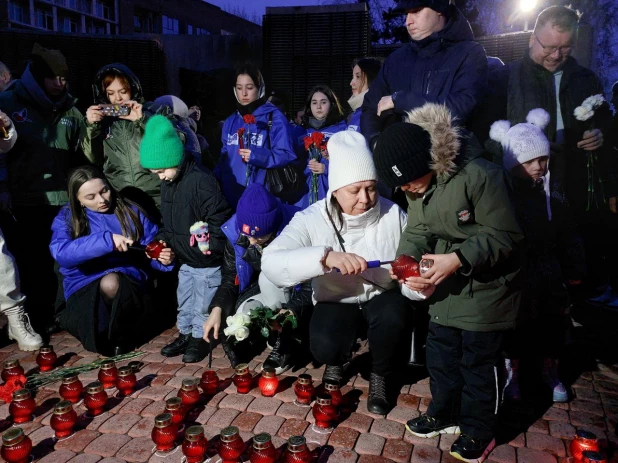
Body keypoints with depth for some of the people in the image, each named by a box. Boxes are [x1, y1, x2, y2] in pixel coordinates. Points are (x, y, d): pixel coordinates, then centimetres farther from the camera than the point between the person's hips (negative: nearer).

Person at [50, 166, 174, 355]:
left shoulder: (130, 211, 4)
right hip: (85, 286, -1)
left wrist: (163, 258, -18)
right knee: (95, 338, -31)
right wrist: (106, 240, -30)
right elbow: (60, 252, -20)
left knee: (111, 282, -37)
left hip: (127, 280, 1)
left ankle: (120, 333, -7)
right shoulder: (67, 217, 0)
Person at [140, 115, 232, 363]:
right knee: (184, 301, 22)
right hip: (185, 260, 8)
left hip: (207, 262, -8)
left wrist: (212, 246, -22)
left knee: (203, 304, 8)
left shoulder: (201, 180, -23)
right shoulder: (167, 182, 5)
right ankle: (185, 334, 39)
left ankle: (200, 338, 26)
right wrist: (162, 240, 2)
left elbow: (220, 218, -22)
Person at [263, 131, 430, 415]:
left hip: (382, 298, 1)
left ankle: (380, 376, 3)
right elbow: (271, 262, -34)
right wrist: (325, 256, -49)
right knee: (324, 347, -29)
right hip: (336, 302, 0)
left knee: (394, 316, -32)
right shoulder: (312, 220, -19)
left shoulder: (393, 214, -15)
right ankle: (336, 363, 14)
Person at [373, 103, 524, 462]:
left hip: (486, 285, -7)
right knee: (441, 353, 17)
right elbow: (418, 231, 0)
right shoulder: (415, 183, -4)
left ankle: (478, 432, 27)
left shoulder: (480, 175, -27)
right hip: (447, 283, 7)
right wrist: (406, 260, -21)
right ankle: (445, 414, 39)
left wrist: (459, 259, -34)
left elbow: (505, 235, -22)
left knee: (478, 360, 5)